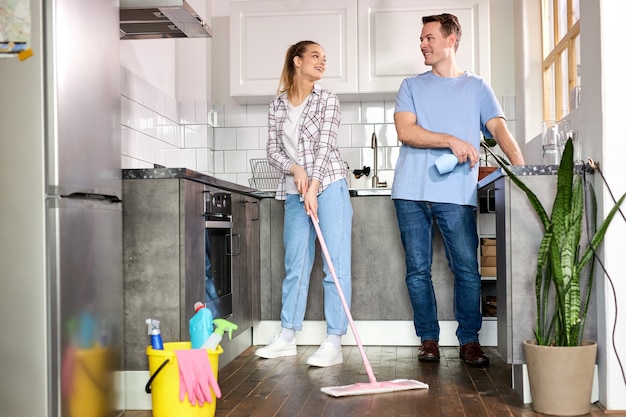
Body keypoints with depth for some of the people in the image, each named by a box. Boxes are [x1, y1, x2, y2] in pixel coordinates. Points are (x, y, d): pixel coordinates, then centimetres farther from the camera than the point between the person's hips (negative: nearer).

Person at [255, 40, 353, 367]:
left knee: (336, 264, -7)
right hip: (294, 192, 3)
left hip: (328, 186, -3)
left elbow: (325, 146, -9)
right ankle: (286, 337, 17)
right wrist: (295, 169, -13)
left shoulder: (327, 100, 1)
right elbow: (273, 150, 6)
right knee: (295, 265, 8)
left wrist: (313, 188, -18)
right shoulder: (278, 105, 9)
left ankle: (333, 343, -5)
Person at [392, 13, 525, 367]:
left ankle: (470, 341, 9)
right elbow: (405, 131, -2)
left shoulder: (477, 88, 13)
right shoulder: (412, 86, 13)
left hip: (457, 194, -1)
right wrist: (452, 140, -13)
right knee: (418, 270, 4)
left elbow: (499, 128, 0)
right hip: (411, 192, 1)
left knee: (468, 270, -4)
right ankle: (429, 339, 15)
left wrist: (521, 166, -17)